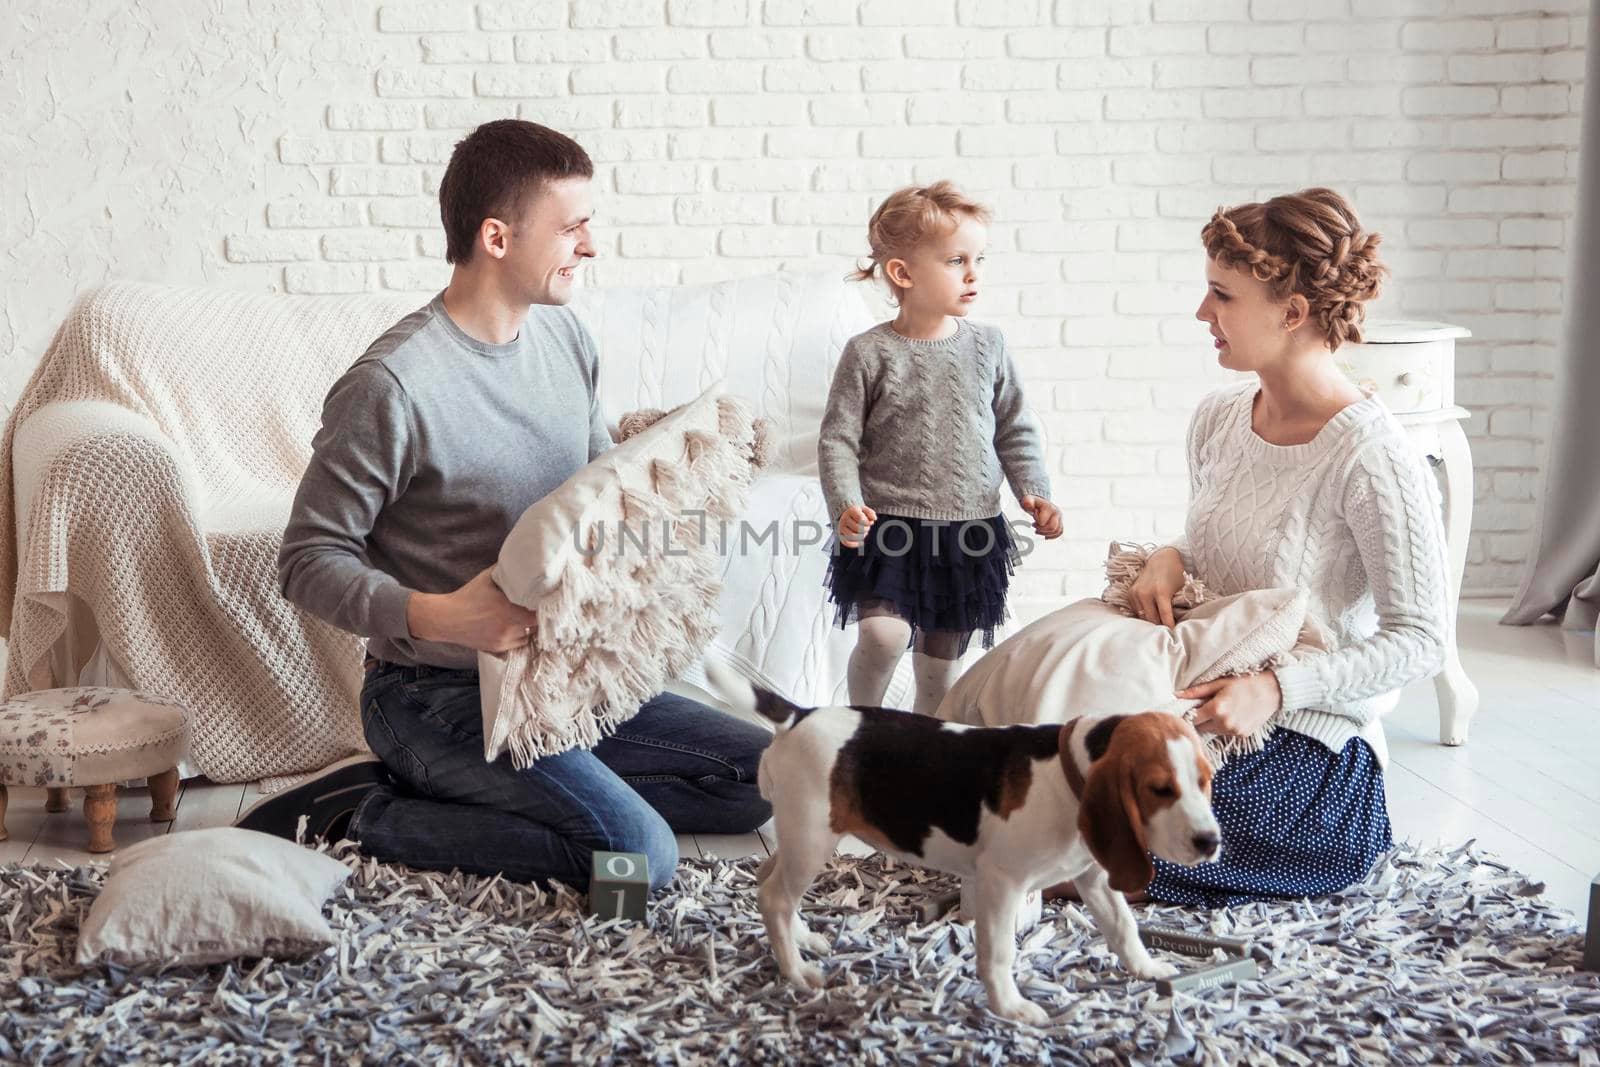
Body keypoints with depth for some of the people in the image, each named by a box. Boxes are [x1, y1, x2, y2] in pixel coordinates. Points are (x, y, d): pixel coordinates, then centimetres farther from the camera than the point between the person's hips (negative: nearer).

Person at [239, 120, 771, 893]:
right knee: (641, 855, -23)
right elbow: (308, 561, -16)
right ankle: (366, 817, -7)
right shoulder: (390, 385, -20)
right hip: (437, 697, -8)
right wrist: (432, 617, -31)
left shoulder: (563, 336, 4)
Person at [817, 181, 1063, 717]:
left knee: (942, 654, 11)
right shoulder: (869, 353, -7)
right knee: (884, 635, -21)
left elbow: (1015, 430, 11)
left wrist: (1034, 493, 0)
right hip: (889, 528, -3)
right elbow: (838, 439, -6)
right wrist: (846, 506, -19)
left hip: (969, 531, 4)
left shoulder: (987, 346, 3)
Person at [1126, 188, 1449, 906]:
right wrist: (1169, 560, -5)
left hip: (1311, 742, -7)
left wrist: (1277, 687, -27)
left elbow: (1418, 641, -16)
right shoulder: (1217, 419, 4)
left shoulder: (1372, 458, -19)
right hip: (1206, 706, 7)